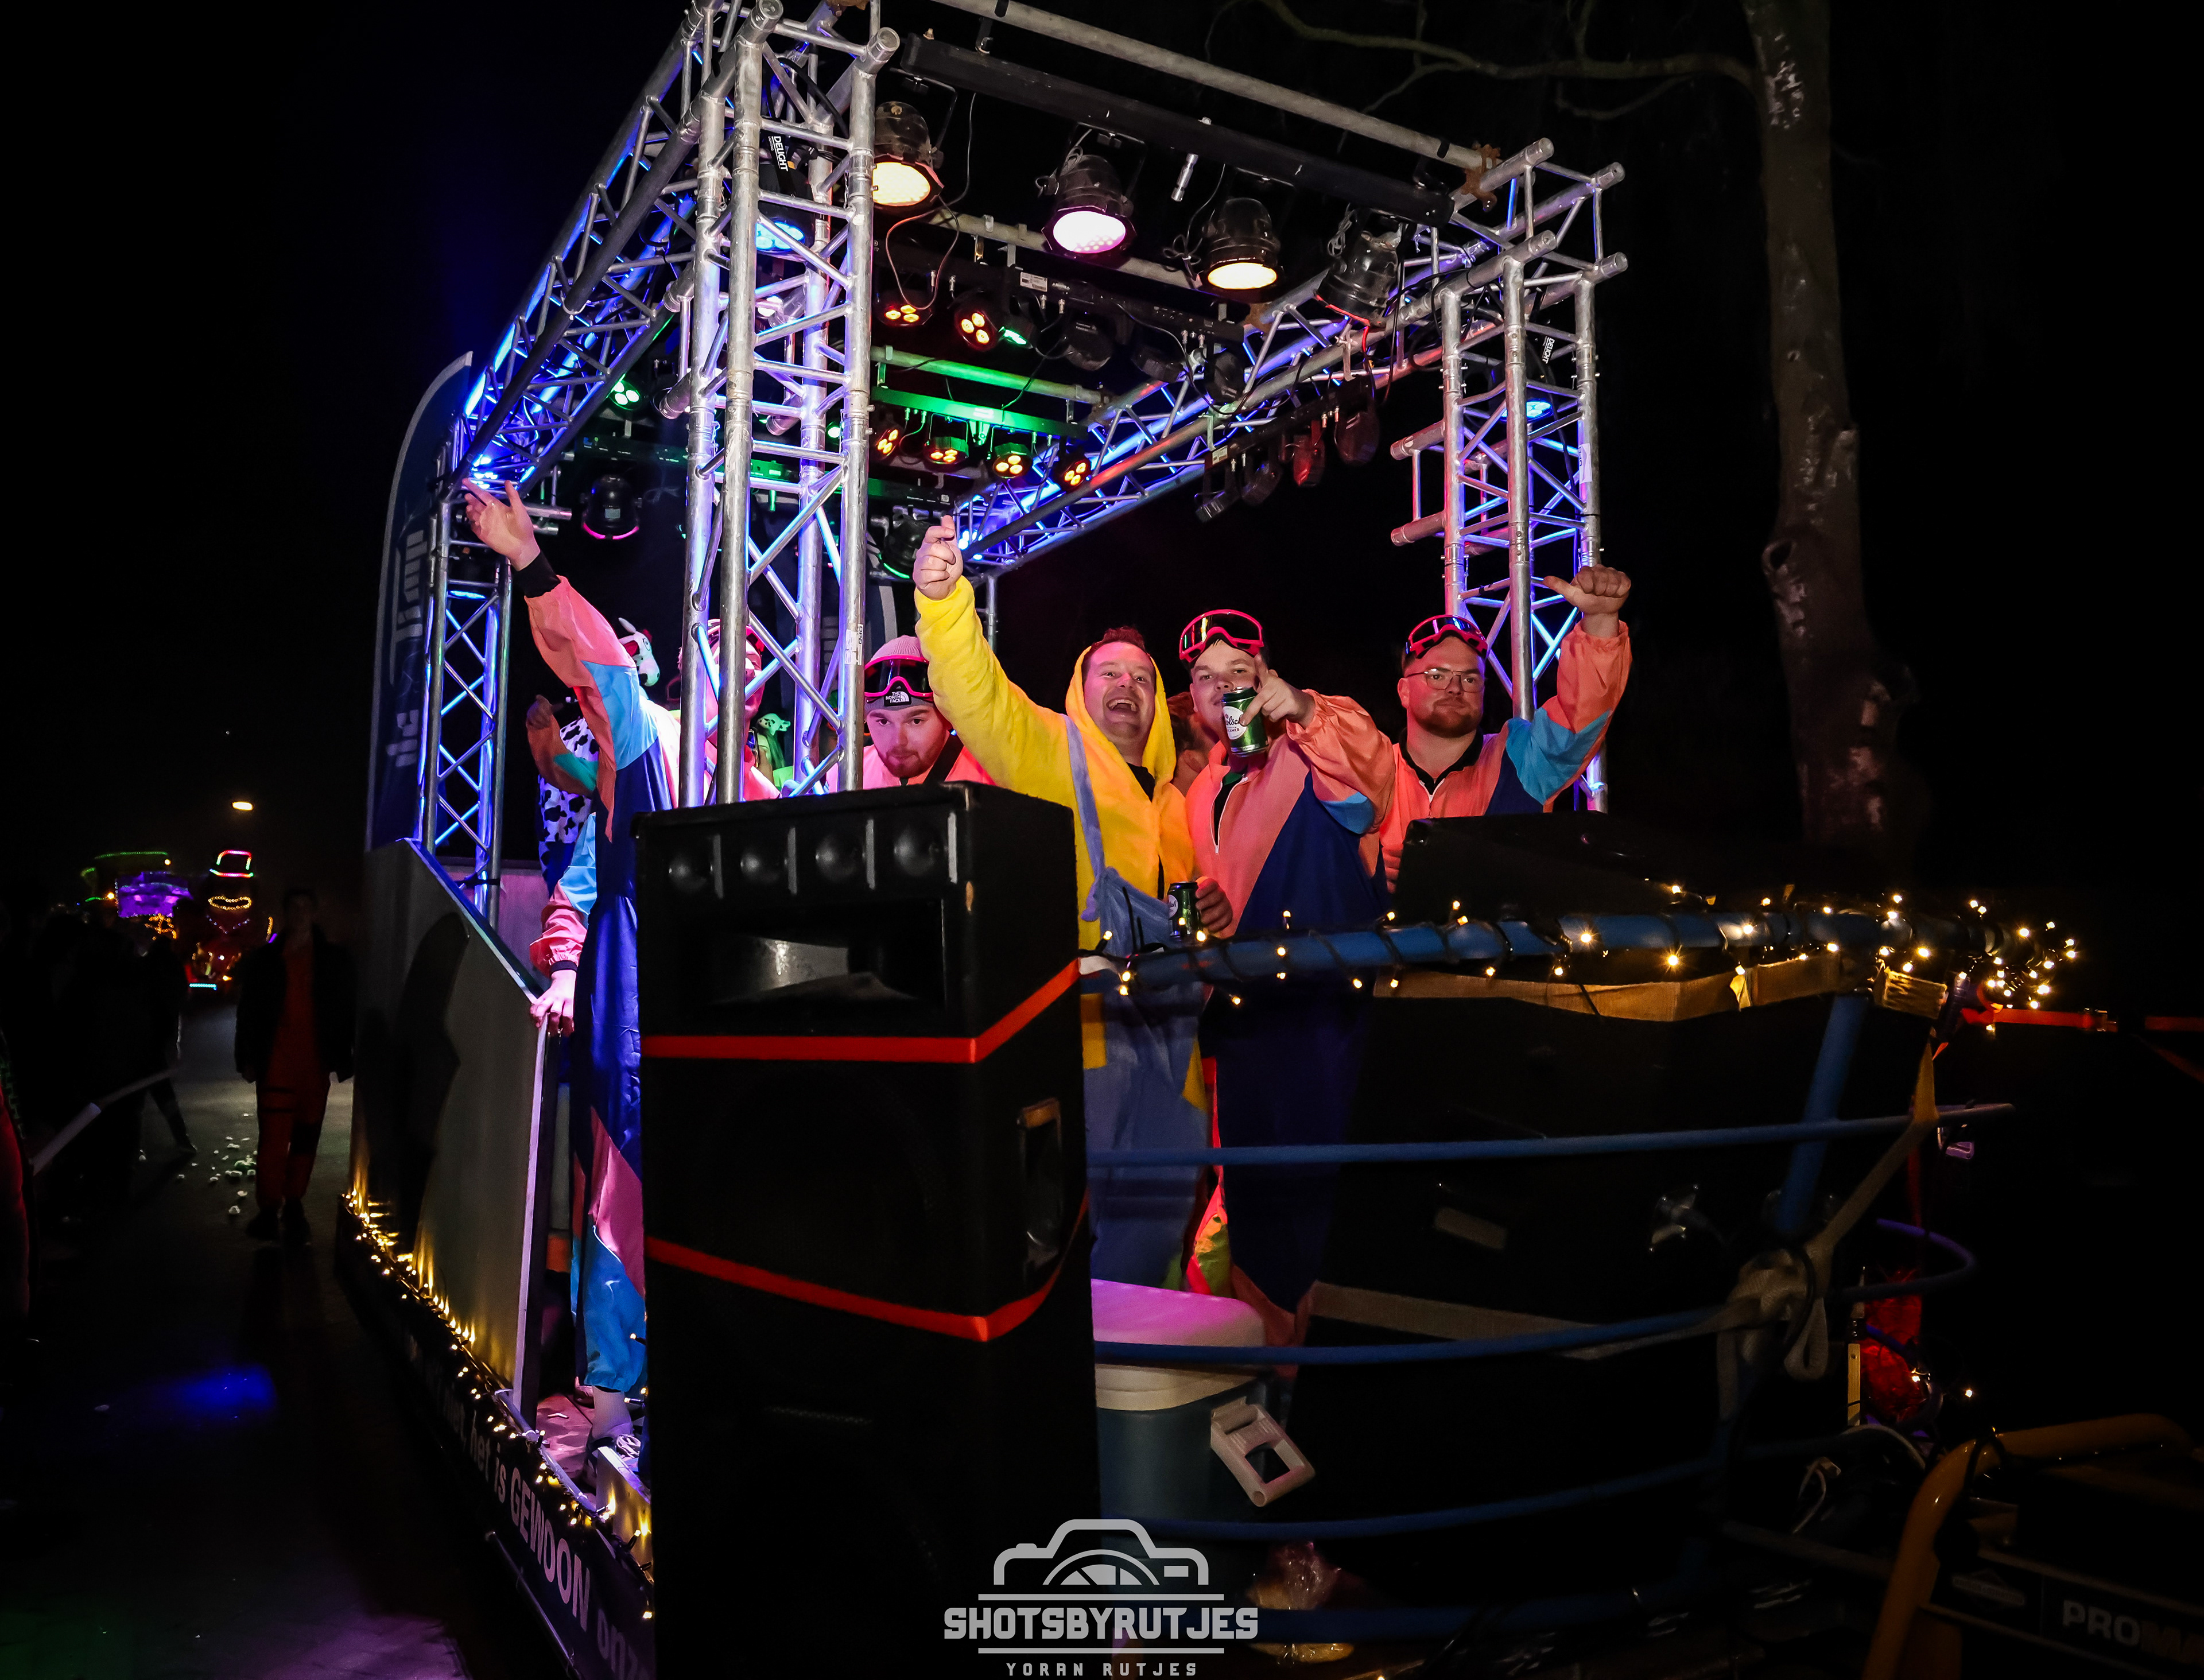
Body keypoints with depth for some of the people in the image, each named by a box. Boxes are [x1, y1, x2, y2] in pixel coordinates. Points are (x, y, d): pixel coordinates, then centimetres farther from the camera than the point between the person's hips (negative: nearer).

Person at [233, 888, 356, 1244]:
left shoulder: (334, 962, 5)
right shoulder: (263, 961, 4)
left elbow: (346, 1012, 6)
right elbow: (247, 1013, 6)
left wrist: (343, 1058, 1)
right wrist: (248, 1059, 1)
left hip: (316, 1067, 1)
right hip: (276, 1066, -1)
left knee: (305, 1140, 8)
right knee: (274, 1140, -6)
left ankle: (293, 1205, 18)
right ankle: (270, 1208, 1)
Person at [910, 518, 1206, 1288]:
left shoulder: (1170, 796, 26)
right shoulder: (1049, 750, 9)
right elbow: (977, 692, -10)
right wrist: (942, 597, -23)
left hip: (1166, 1027, 6)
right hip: (1081, 1014, -6)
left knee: (1156, 1198, 7)